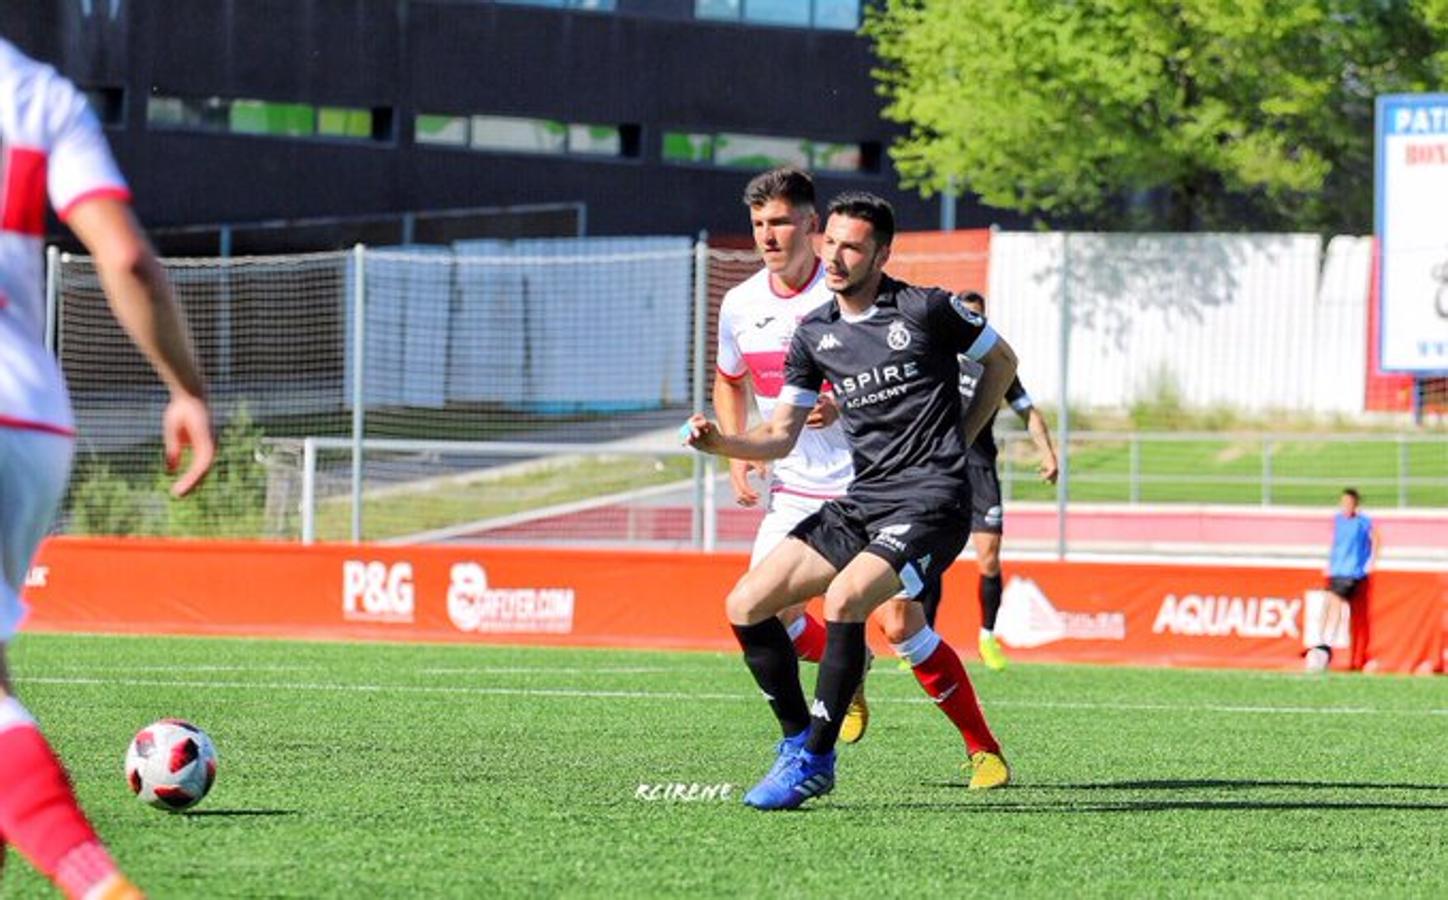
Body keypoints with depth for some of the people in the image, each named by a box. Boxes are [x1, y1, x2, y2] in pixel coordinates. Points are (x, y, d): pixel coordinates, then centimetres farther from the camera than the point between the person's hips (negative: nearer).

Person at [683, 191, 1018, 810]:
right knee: (746, 604, -3)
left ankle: (814, 761, -20)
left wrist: (957, 442, 8)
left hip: (930, 501, -7)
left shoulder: (924, 310, -5)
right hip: (861, 502, 7)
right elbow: (780, 435, 9)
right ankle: (798, 742, 10)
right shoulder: (814, 334, 9)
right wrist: (721, 442, -10)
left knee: (844, 597, -30)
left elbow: (1001, 362, 10)